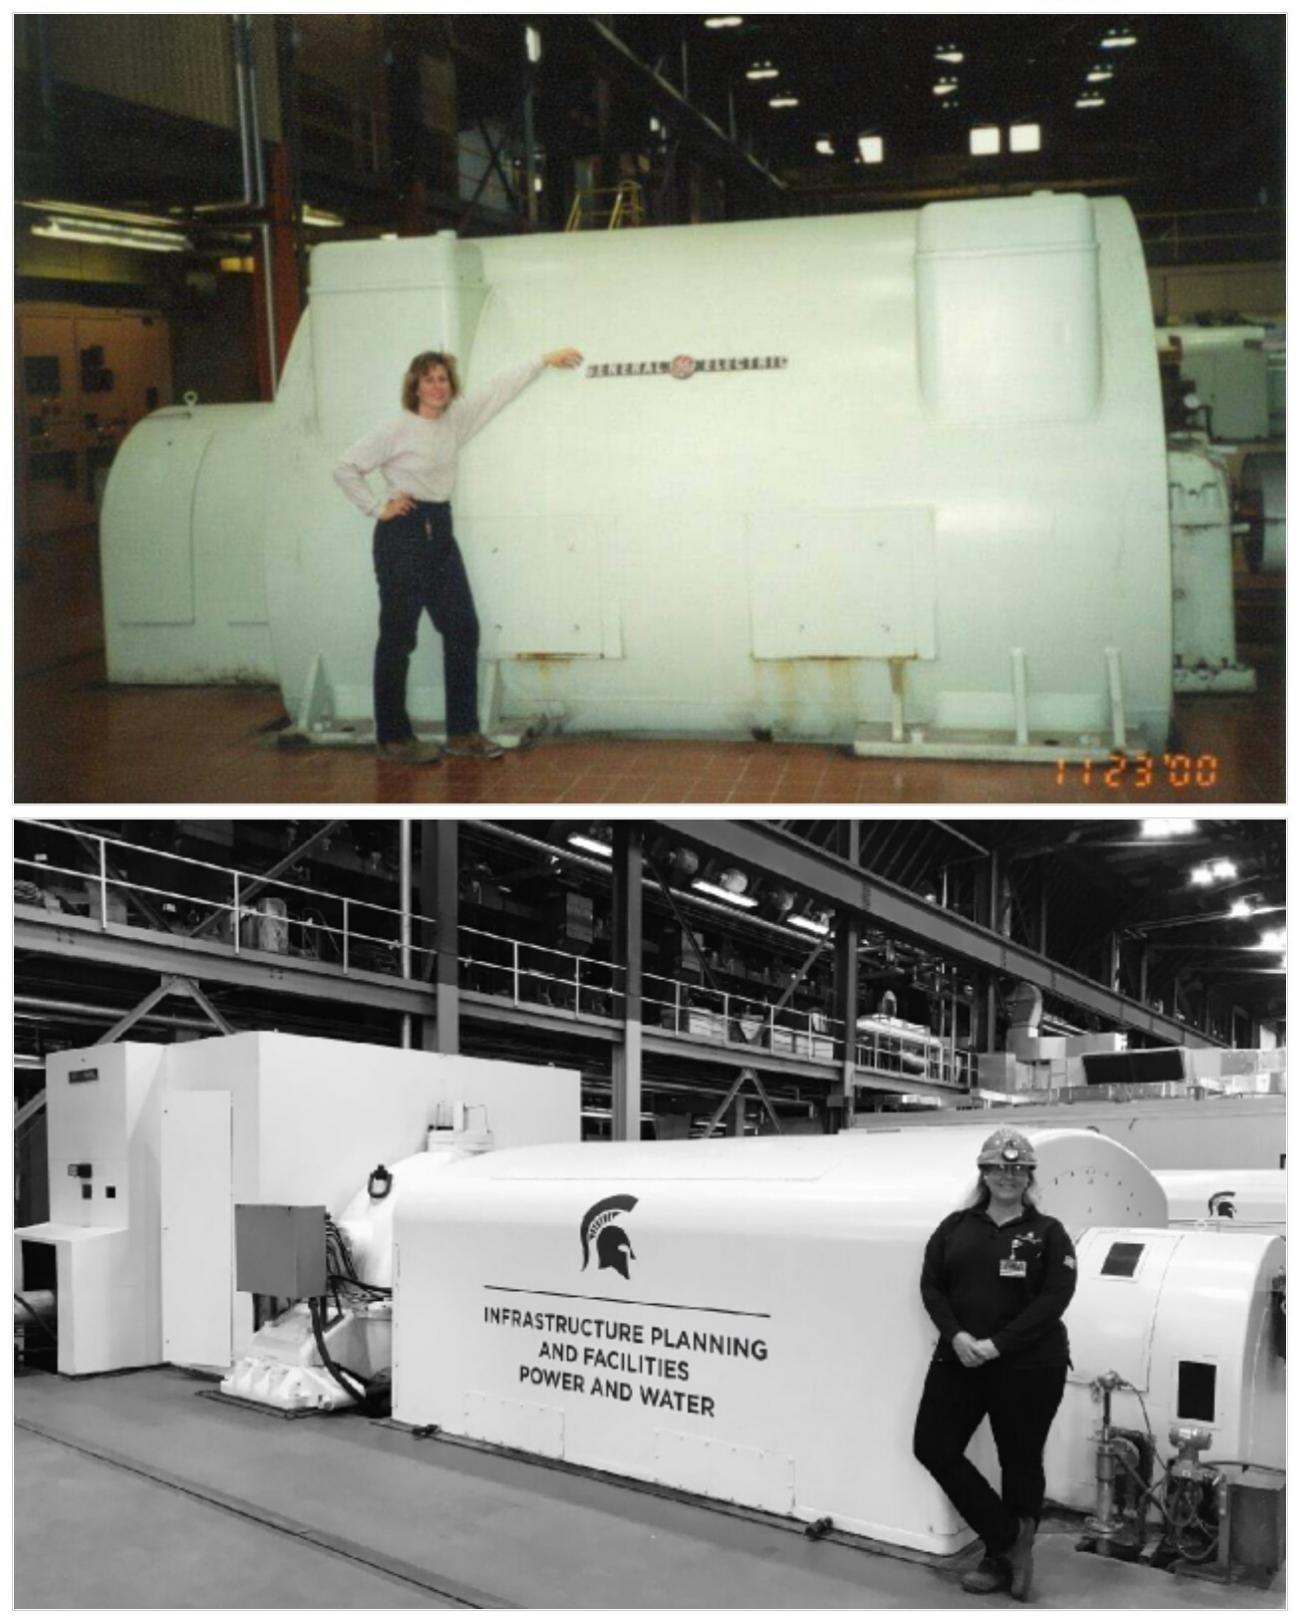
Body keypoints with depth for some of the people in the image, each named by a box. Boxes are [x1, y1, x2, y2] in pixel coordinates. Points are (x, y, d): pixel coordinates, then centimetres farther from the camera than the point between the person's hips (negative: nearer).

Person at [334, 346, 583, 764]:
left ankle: (462, 731, 13)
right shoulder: (396, 431, -10)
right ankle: (393, 738, 8)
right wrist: (376, 509, -9)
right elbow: (345, 468, -9)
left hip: (440, 531, 7)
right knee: (397, 637, 0)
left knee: (463, 629, 5)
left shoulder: (456, 419, 7)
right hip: (403, 533, -7)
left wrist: (544, 361, 16)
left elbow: (499, 390, 14)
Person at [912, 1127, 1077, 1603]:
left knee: (1020, 1462, 6)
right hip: (960, 1360, 3)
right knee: (934, 1446, -1)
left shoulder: (1047, 1233, -1)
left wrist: (997, 1344, -18)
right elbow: (931, 1285, 3)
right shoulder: (956, 1226, 7)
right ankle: (1011, 1538, 11)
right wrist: (955, 1335, -16)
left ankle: (1001, 1560, 24)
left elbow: (1054, 1298, -11)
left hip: (1028, 1367, -3)